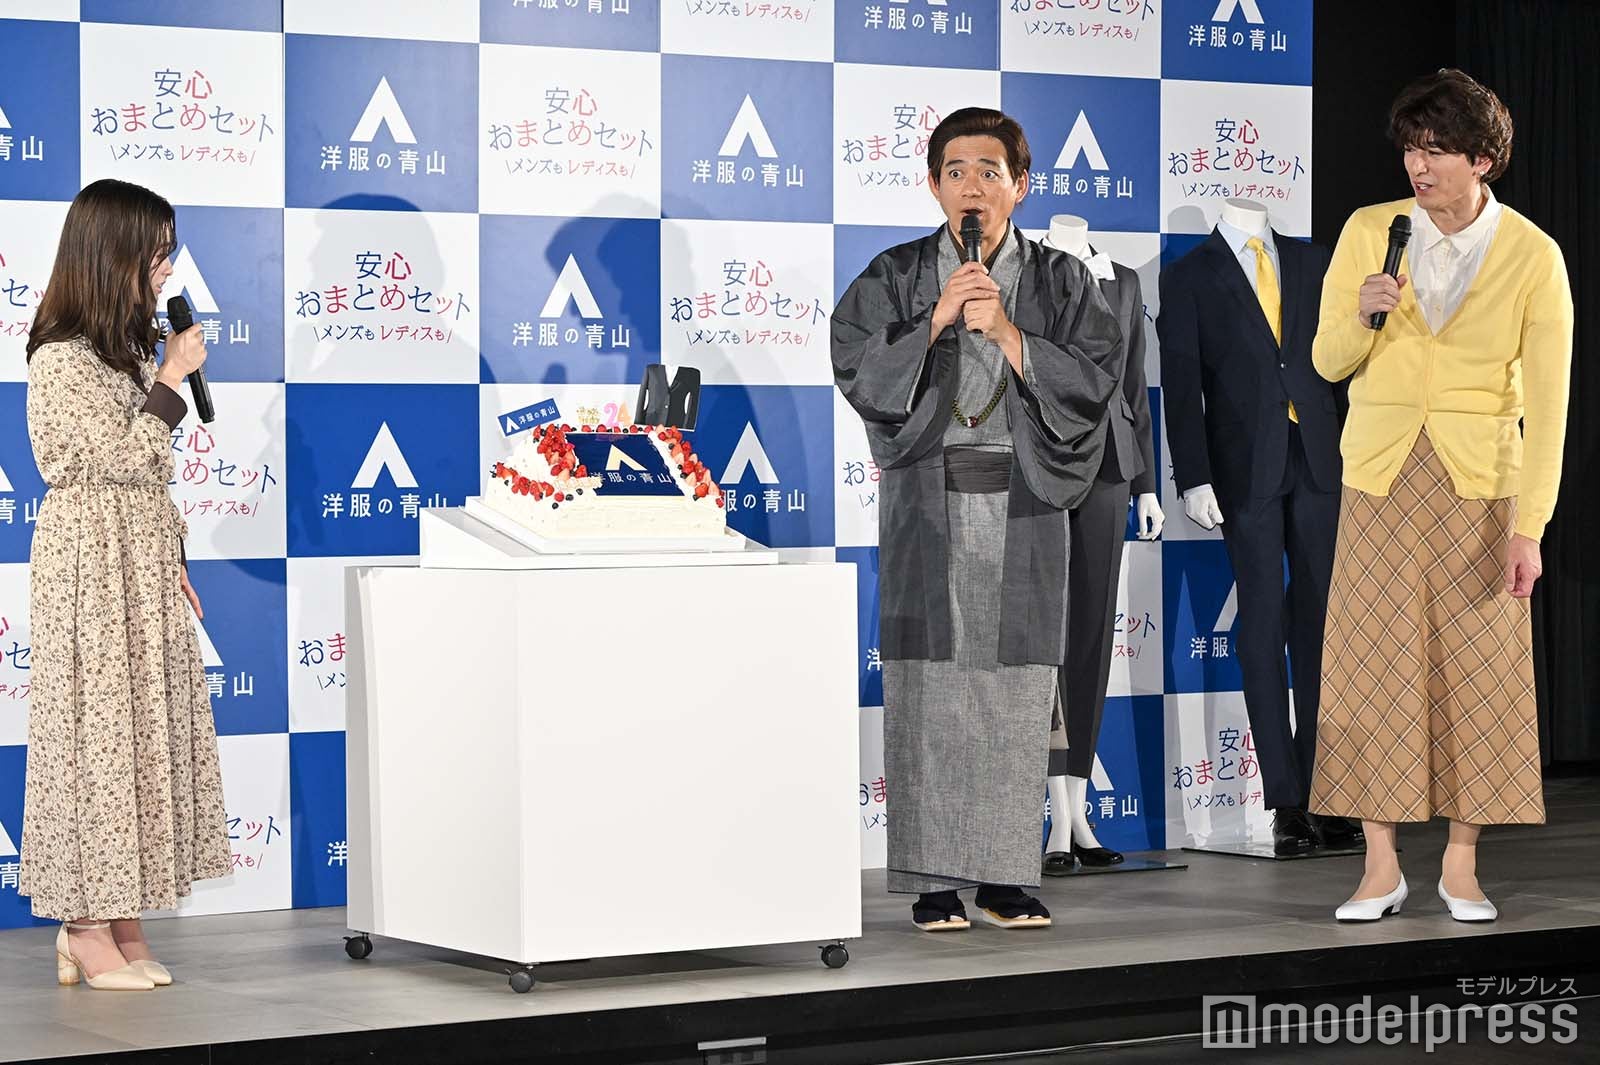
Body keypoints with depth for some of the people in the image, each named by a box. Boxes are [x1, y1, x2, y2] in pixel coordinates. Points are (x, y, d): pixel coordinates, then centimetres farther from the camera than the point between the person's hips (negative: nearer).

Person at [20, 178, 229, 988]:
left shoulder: (129, 346, 14)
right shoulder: (61, 359, -14)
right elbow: (126, 458, -18)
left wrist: (173, 556, 15)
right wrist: (174, 379, -11)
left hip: (145, 559, 9)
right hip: (91, 560, -9)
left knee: (143, 726, 7)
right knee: (96, 725, -5)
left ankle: (120, 917, 11)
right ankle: (89, 929, 1)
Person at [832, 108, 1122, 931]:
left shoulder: (1060, 281, 7)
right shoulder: (895, 277, 6)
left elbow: (1093, 381, -4)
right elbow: (858, 373, -5)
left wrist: (1007, 332, -13)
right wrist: (934, 324, -16)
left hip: (1023, 503, 1)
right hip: (927, 501, -1)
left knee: (1015, 689, 1)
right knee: (929, 684, -4)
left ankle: (1005, 878, 7)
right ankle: (933, 880, 0)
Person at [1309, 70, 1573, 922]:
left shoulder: (1531, 256, -7)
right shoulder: (1369, 232, 0)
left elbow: (1547, 399, -7)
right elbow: (1329, 362, 6)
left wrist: (1530, 525, -12)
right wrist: (1362, 318, -17)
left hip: (1478, 482, -1)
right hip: (1382, 475, 2)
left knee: (1476, 670, 1)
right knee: (1375, 667, 0)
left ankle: (1461, 866, 11)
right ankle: (1381, 869, 6)